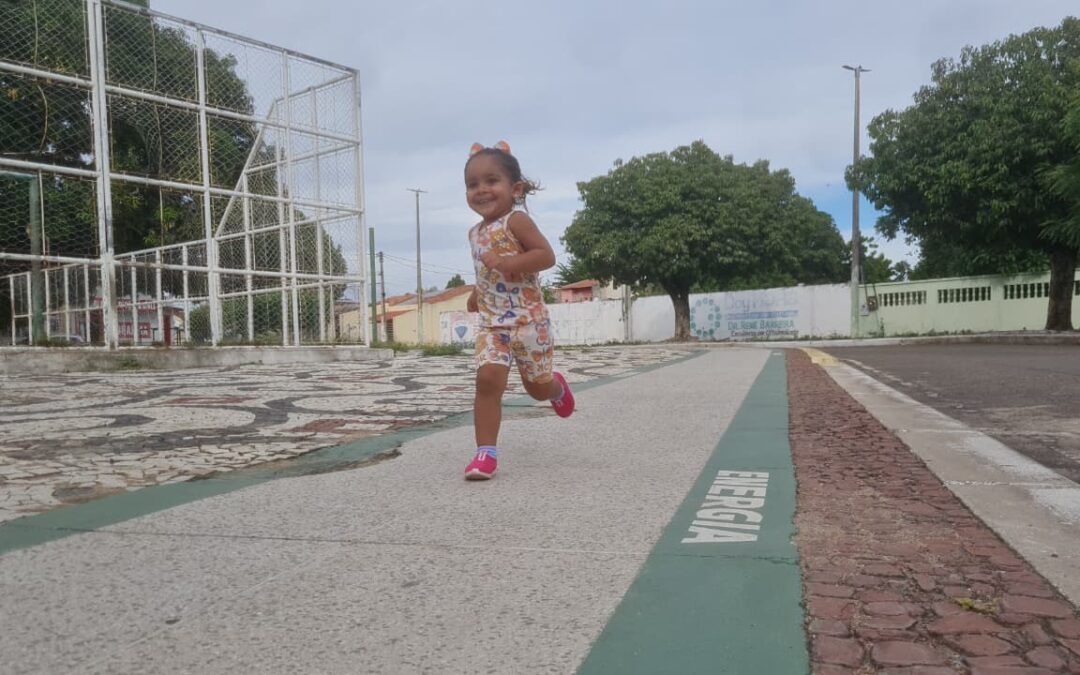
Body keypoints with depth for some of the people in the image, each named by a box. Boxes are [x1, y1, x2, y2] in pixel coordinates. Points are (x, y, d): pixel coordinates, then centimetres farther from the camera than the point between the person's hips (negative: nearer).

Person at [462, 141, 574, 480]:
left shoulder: (516, 220, -13)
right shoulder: (475, 232, 10)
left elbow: (547, 255, -22)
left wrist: (508, 264, -30)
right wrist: (477, 293, 18)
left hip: (529, 319, -5)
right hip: (491, 322, 5)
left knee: (537, 386, 11)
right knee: (487, 380, -14)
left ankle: (557, 386, 49)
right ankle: (486, 451, -7)